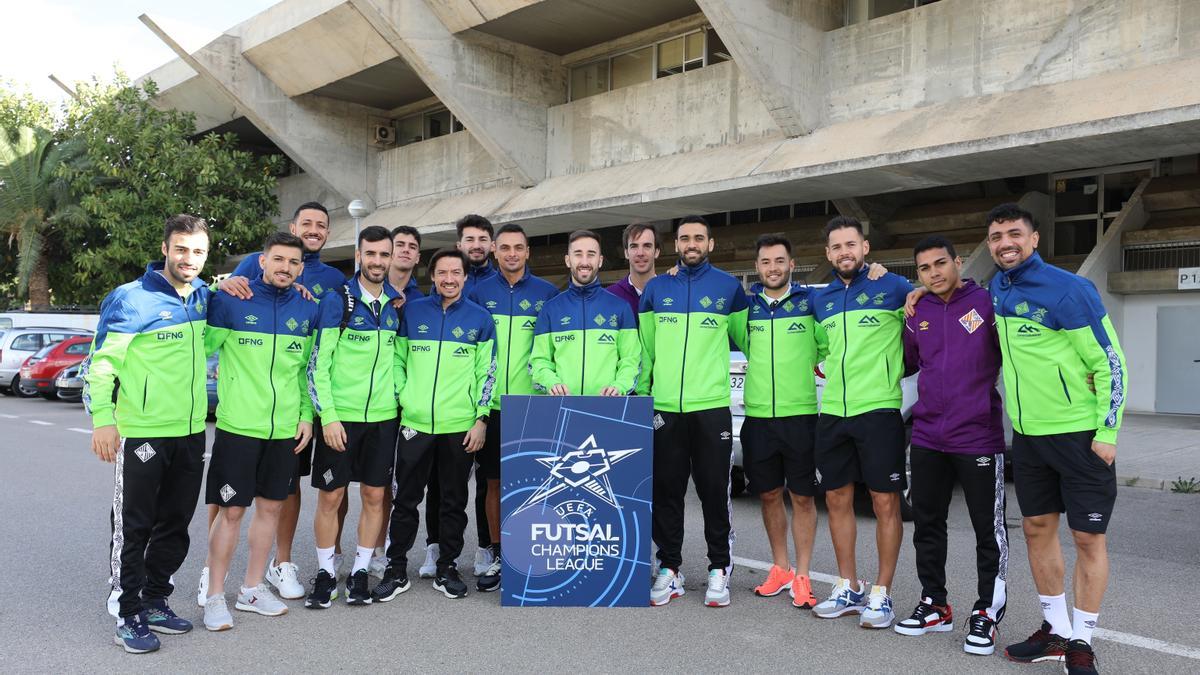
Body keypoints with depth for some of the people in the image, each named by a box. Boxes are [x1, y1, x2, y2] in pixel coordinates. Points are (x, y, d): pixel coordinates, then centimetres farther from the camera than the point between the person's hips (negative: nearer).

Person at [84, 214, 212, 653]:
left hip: (191, 431, 6)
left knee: (175, 526, 14)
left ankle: (155, 601, 28)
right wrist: (102, 420, -15)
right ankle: (128, 614, 15)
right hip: (142, 432, -6)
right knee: (133, 529, 3)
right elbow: (100, 362, -8)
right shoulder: (131, 299, -10)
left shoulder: (204, 297, 7)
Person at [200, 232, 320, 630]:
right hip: (238, 425, -4)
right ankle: (216, 597, 16)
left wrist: (306, 415, 7)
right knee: (231, 510, 1)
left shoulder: (308, 310, 6)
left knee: (271, 507, 12)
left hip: (285, 429, 4)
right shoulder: (230, 301, -7)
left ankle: (252, 589, 27)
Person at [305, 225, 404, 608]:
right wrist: (328, 416, -13)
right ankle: (326, 573, 19)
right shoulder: (338, 300, -5)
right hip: (340, 416, -3)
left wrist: (399, 400, 11)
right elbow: (318, 363, -7)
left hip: (383, 417, 3)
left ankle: (360, 572, 21)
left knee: (374, 496, 7)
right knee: (330, 497, 3)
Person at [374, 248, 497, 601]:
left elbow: (487, 372, 3)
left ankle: (447, 568, 22)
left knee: (454, 501, 9)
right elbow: (397, 360, 11)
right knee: (406, 499, 6)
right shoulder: (411, 312, 5)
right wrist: (401, 398, 0)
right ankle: (396, 570, 19)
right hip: (414, 422, 1)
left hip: (460, 426, 0)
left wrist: (481, 419, -3)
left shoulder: (480, 318, 3)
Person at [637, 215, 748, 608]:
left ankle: (719, 569, 16)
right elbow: (644, 348, 11)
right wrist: (640, 394, 7)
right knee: (666, 491, 7)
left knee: (714, 491, 3)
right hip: (664, 408, 2)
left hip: (711, 407, -2)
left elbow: (746, 340, 14)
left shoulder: (729, 288, 5)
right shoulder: (656, 289, 10)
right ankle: (669, 569, 19)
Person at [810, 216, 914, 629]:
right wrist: (837, 375, 14)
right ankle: (848, 589, 23)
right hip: (832, 413, 6)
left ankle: (881, 594, 12)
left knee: (885, 503, 0)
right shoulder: (820, 300, 13)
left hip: (878, 410, -5)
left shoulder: (894, 288, -3)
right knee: (837, 500, 10)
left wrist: (897, 368, -7)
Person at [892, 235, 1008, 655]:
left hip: (978, 437, -5)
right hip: (927, 438, 5)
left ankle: (987, 613, 20)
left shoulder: (986, 304, -6)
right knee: (927, 524, 13)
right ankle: (934, 605, 29)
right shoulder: (917, 313, 8)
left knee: (989, 530, 4)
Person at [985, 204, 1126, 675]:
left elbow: (1110, 363, -12)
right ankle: (1056, 630, 26)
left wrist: (1107, 432, -14)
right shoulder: (998, 287, 5)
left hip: (1079, 434, -6)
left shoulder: (1070, 290, -15)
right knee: (1037, 529, 12)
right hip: (1027, 435, 7)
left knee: (1088, 537, 2)